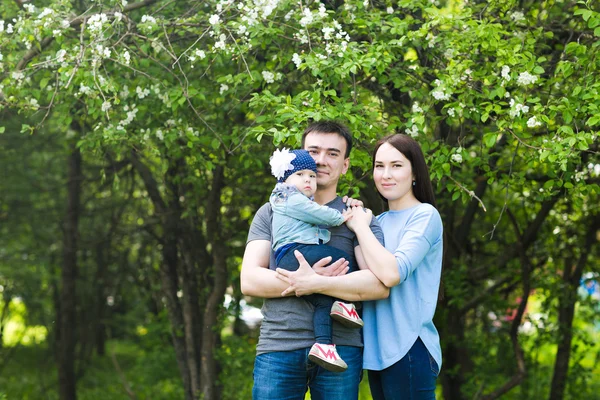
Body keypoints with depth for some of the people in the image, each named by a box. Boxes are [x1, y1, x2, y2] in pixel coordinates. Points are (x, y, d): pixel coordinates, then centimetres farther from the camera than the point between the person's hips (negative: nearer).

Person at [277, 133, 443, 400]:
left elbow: (391, 273, -22)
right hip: (378, 349, 7)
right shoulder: (376, 222, 16)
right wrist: (316, 280, -14)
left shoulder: (425, 215, -6)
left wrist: (360, 226, -9)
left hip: (408, 348, -7)